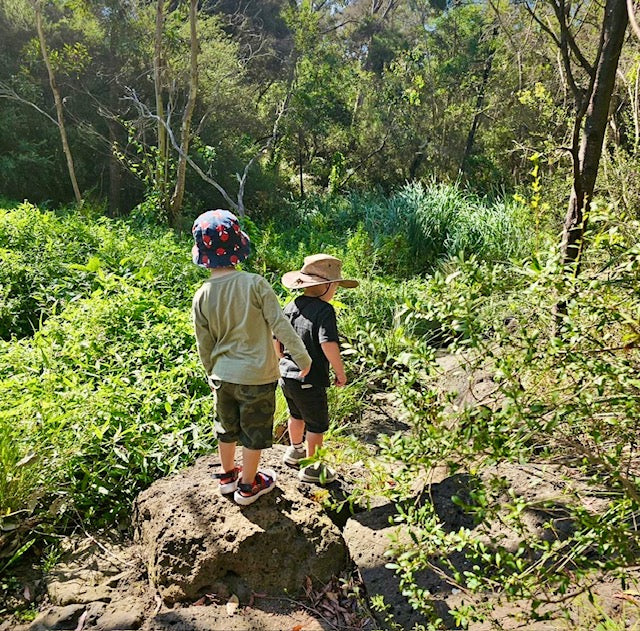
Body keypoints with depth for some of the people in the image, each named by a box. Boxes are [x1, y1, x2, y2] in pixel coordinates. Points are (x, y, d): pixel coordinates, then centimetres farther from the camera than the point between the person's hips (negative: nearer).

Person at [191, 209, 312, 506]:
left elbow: (204, 345, 1)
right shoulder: (255, 284, -20)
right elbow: (280, 325, -17)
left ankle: (227, 475, 44)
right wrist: (302, 357, -5)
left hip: (223, 375, 4)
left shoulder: (202, 296, -8)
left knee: (226, 427, 24)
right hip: (257, 376, -4)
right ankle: (248, 485, 31)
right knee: (254, 432, 15)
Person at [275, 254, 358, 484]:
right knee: (317, 424, 13)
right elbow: (328, 344, -31)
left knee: (297, 415, 31)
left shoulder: (291, 306, 2)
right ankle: (312, 467, 28)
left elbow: (276, 340, 8)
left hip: (286, 375, 8)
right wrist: (340, 372, -18)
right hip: (309, 381, -8)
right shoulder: (324, 310, -20)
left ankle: (295, 450, 52)